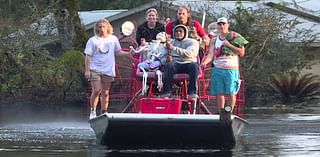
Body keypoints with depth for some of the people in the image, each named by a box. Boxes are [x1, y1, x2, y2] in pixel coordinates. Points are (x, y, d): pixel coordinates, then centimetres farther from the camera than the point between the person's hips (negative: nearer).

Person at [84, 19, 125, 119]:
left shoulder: (113, 39, 9)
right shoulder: (93, 40, 2)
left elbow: (118, 52, 20)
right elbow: (88, 56, 0)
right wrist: (87, 71, -5)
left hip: (108, 70, 2)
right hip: (95, 69, -2)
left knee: (105, 93, 6)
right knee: (96, 91, -12)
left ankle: (104, 113, 13)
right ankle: (93, 111, -1)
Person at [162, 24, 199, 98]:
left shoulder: (193, 42, 11)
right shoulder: (171, 42, 23)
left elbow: (189, 53, -9)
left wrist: (174, 48, -17)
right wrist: (168, 57, -10)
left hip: (188, 63, -1)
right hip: (176, 63, 1)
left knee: (194, 65, -36)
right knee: (169, 65, -33)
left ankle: (192, 92, -37)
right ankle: (166, 92, -39)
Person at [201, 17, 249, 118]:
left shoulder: (235, 37, 4)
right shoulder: (214, 41, 14)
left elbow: (241, 53, -2)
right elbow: (211, 54, 2)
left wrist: (229, 45, -10)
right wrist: (205, 61, -19)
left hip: (231, 69, -3)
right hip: (217, 69, 3)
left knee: (230, 93, -7)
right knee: (219, 93, 0)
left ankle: (230, 112, 3)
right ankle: (221, 114, 7)